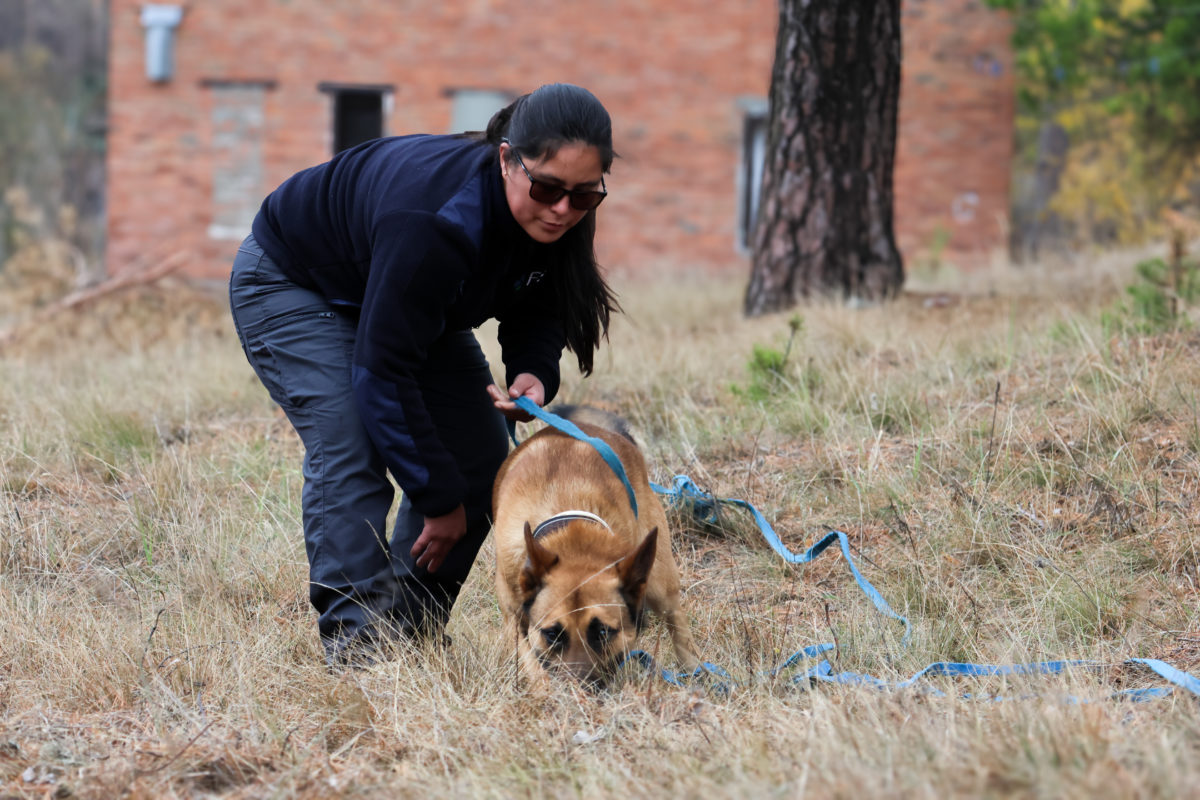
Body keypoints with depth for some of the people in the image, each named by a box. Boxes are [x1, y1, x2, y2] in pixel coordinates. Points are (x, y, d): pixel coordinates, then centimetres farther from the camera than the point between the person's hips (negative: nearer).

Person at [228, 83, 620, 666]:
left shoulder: (556, 219, -22)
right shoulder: (438, 222, -43)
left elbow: (539, 306, -1)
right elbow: (382, 371, -37)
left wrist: (533, 371, -25)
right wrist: (439, 497, -30)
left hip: (409, 302, 8)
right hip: (289, 284, -8)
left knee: (480, 458, -1)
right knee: (350, 453, -25)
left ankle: (413, 630, 7)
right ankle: (357, 639, -23)